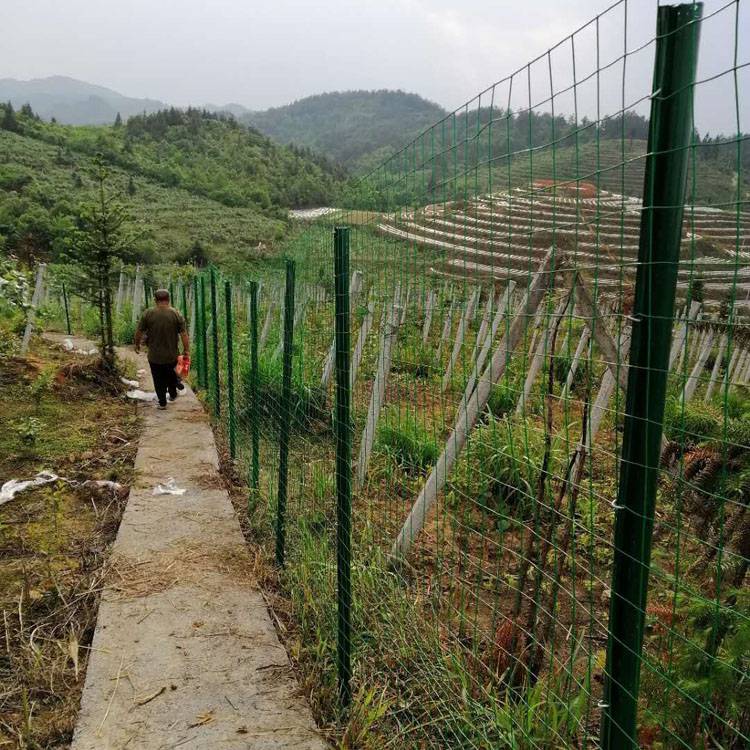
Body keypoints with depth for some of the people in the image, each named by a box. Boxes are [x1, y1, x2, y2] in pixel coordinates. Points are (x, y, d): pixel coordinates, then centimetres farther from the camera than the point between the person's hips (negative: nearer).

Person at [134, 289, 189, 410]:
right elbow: (184, 334, -10)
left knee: (159, 380, 11)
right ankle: (172, 394, 39)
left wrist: (137, 344, 12)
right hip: (172, 355, 1)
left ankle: (162, 402, 16)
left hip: (154, 356, -1)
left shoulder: (148, 313, -9)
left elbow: (139, 332, -5)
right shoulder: (176, 314, -9)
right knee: (172, 375, 25)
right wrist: (186, 350, -2)